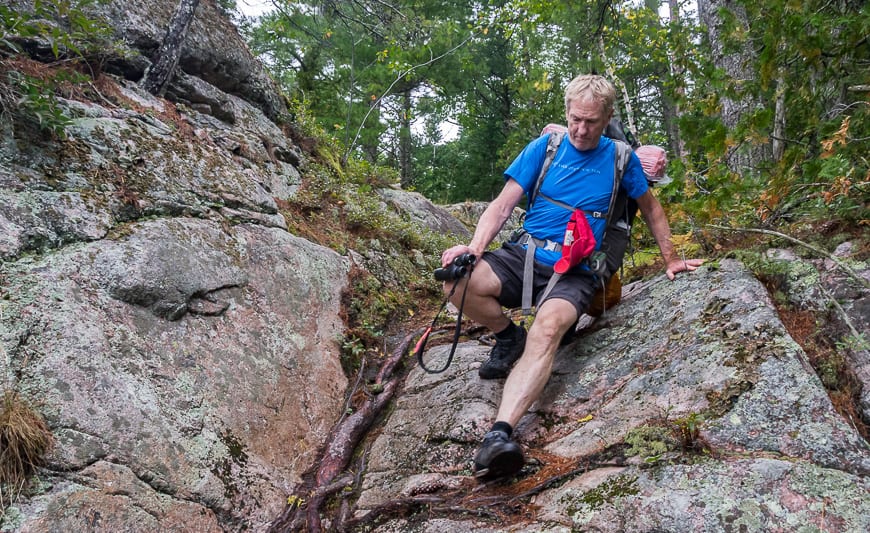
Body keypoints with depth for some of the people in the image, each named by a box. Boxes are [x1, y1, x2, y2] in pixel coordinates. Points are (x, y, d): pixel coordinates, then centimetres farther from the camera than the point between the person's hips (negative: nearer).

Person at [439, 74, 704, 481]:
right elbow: (503, 204, 1)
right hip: (524, 254, 2)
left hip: (575, 272, -2)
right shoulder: (544, 148, 7)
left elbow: (650, 208, 23)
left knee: (547, 329, -37)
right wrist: (475, 246, -16)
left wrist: (670, 260, 25)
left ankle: (500, 434, -52)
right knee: (458, 281, -28)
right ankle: (508, 337, 2)